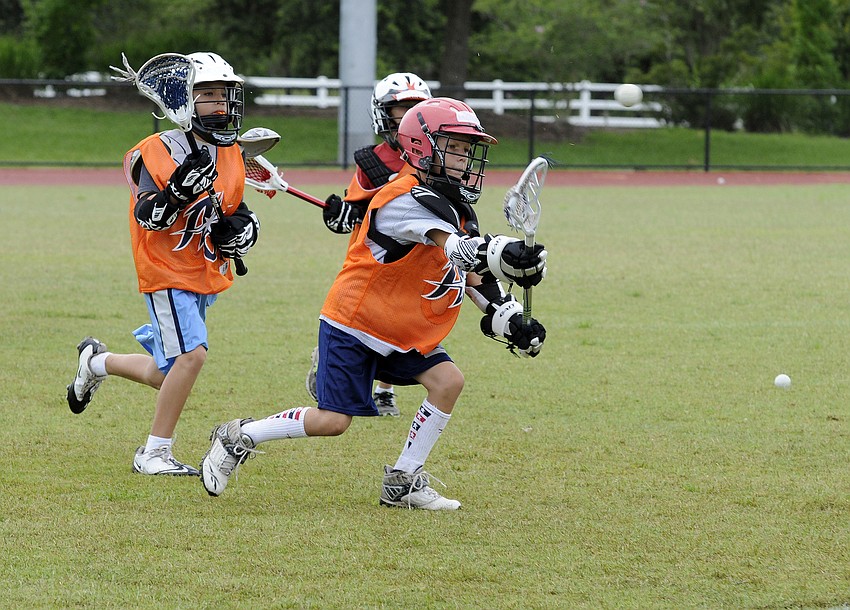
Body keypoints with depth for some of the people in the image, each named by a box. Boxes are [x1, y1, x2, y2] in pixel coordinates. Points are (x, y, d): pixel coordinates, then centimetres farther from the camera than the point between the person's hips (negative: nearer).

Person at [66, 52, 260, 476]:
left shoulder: (232, 155, 8)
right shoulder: (161, 151, -14)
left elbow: (235, 210, 20)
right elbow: (147, 216, -22)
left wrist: (240, 228, -3)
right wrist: (179, 189, -39)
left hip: (207, 275, 7)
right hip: (167, 270, -7)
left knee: (169, 376, 12)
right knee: (192, 354, -22)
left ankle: (96, 362, 42)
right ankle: (154, 453, -9)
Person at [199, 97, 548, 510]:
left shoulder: (451, 204, 7)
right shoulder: (407, 200, -23)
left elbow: (473, 274, 11)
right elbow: (460, 250, -38)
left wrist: (509, 320, -3)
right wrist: (510, 256, -55)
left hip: (404, 333, 9)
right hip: (353, 323, -9)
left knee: (447, 381, -11)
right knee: (331, 421, -10)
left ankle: (403, 482, -1)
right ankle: (238, 437, 12)